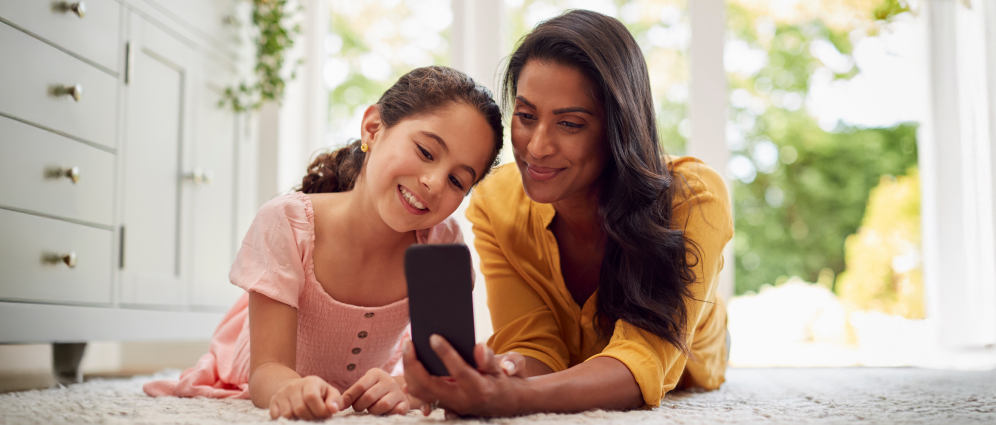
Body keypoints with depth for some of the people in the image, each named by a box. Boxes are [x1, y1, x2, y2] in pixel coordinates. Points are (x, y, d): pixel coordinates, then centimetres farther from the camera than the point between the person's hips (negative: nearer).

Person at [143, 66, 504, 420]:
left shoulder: (442, 242, -22)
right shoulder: (286, 225, -29)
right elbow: (267, 370, -32)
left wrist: (406, 386, -48)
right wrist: (291, 388, -57)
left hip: (362, 392, 2)